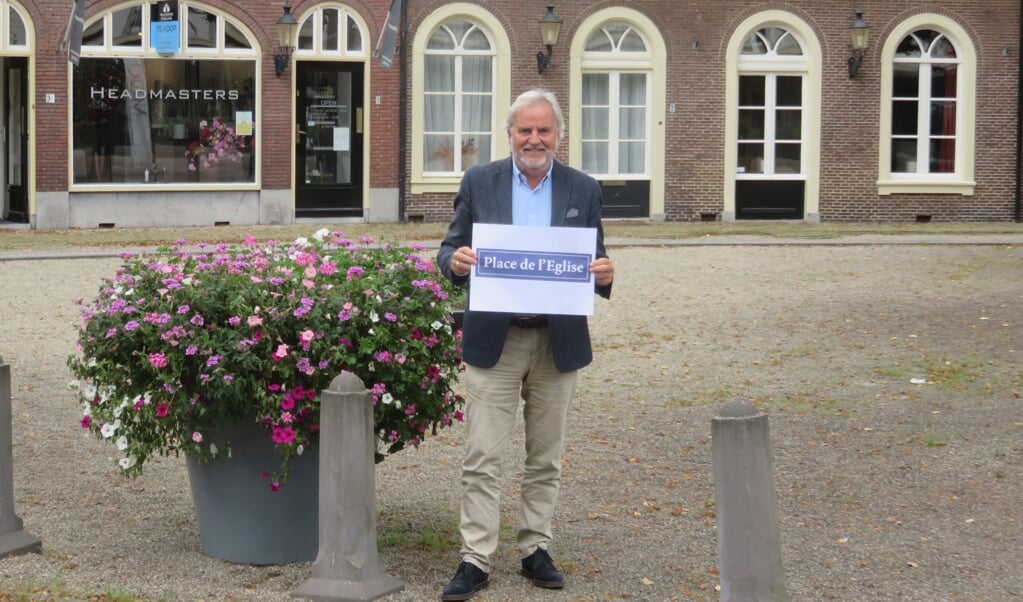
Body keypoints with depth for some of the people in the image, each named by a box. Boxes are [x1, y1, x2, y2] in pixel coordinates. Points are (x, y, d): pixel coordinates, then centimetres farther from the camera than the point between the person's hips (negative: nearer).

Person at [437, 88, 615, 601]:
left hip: (558, 342, 2)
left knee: (546, 458, 11)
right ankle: (475, 560, 2)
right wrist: (455, 261, -21)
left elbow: (593, 264, 6)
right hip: (493, 340, -1)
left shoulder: (584, 190, 5)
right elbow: (449, 253, 3)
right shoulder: (478, 183, 2)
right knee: (482, 458, -3)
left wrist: (604, 275, -17)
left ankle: (535, 550, 22)